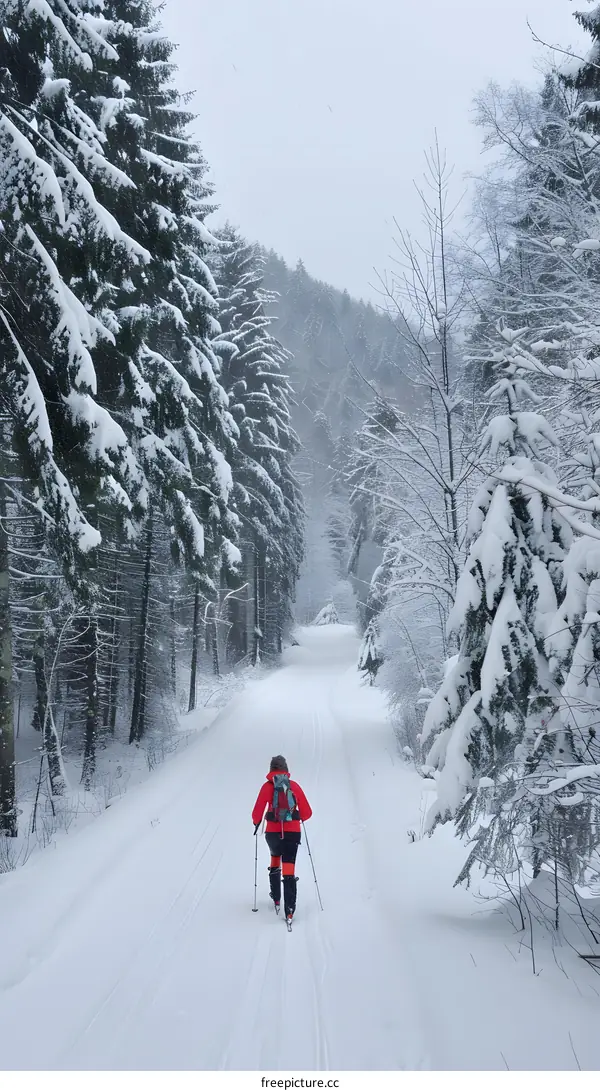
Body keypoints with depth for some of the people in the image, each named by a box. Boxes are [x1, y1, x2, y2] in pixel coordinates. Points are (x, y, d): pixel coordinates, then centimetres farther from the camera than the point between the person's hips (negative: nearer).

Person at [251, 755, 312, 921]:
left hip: (273, 832, 0)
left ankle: (276, 898, 32)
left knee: (275, 857, 28)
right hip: (293, 832, 0)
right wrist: (301, 818, 26)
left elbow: (257, 812, -7)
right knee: (289, 867, -1)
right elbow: (307, 812, 4)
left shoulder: (267, 787, -4)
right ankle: (289, 908, -13)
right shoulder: (294, 786, 1)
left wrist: (256, 822, 15)